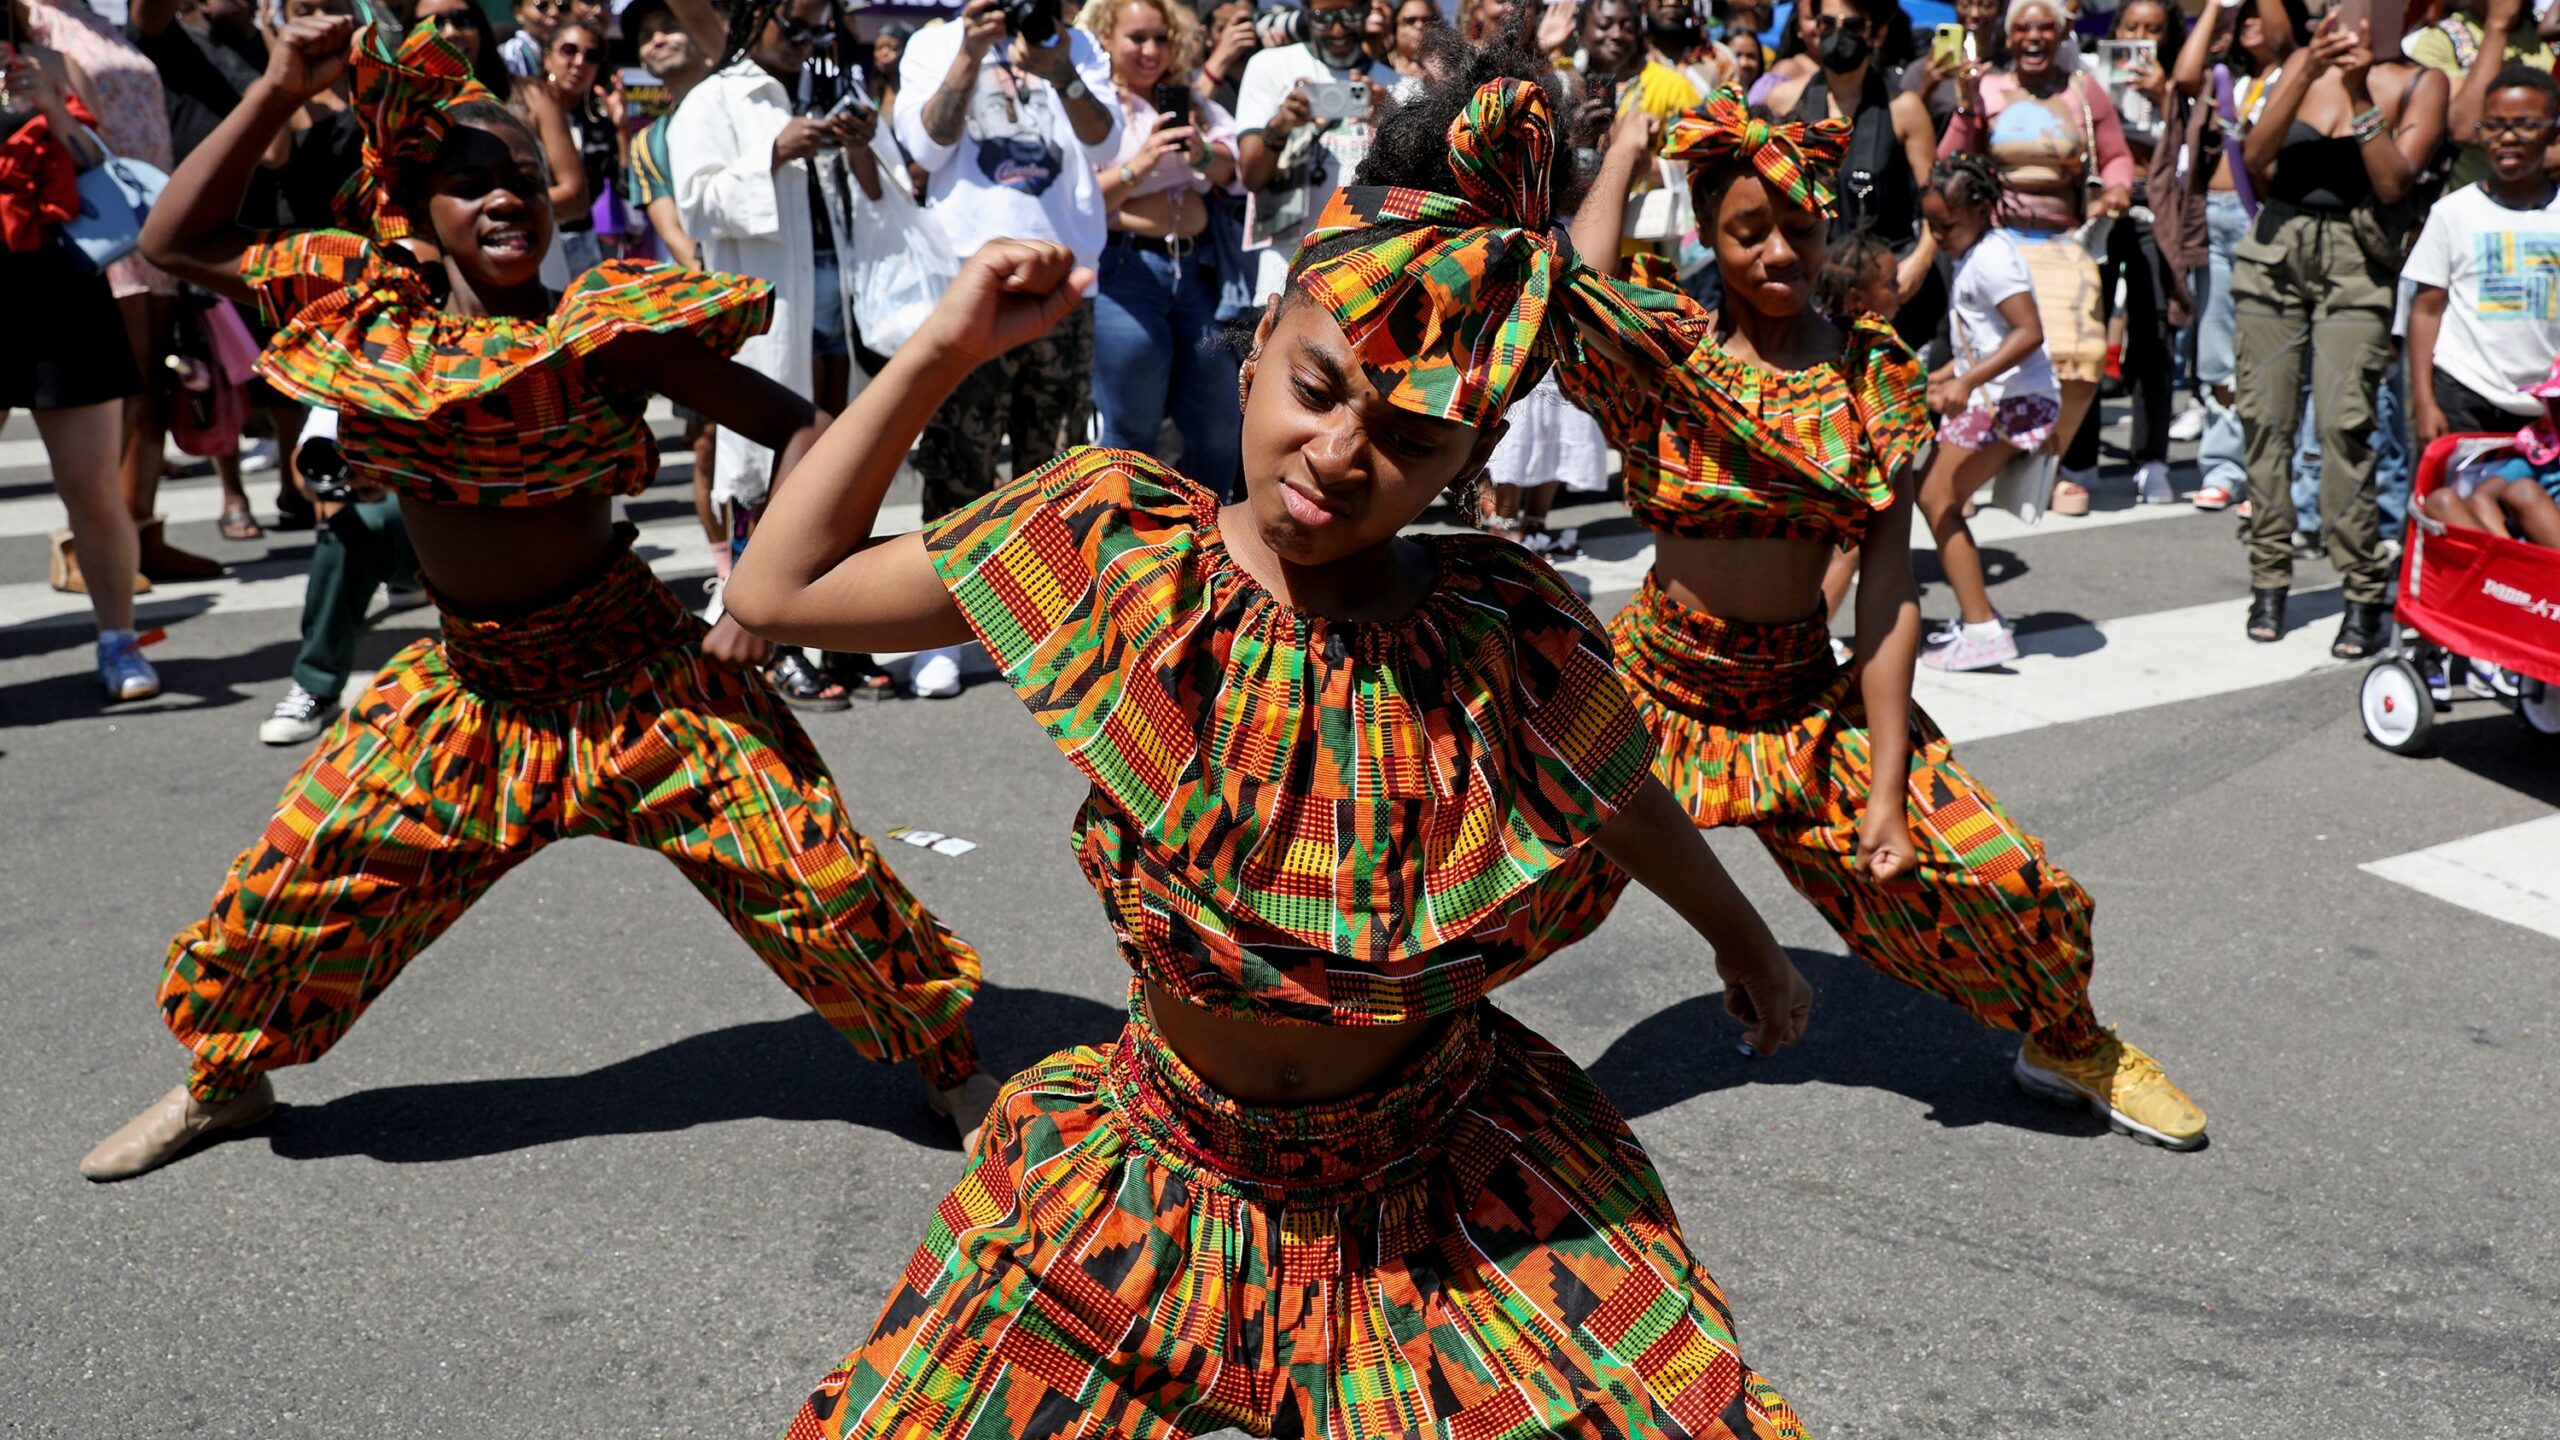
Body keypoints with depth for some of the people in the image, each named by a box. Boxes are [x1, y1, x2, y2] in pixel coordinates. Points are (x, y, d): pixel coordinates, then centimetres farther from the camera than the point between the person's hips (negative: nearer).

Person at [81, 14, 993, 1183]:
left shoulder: (609, 324, -15)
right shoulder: (367, 300, -3)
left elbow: (801, 431, -13)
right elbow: (176, 241, 1)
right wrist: (279, 91, -7)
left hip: (638, 674, -4)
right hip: (468, 683, 4)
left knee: (815, 873, -7)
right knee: (293, 880, 8)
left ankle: (950, 1066, 15)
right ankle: (225, 1078, 37)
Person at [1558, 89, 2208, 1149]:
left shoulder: (1874, 373, -2)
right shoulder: (1663, 351, -7)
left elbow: (1889, 581, -6)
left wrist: (1886, 788, -11)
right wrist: (1621, 158, -15)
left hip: (1808, 693, 2)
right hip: (1654, 685, -2)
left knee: (2008, 882, -3)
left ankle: (2066, 1040, 31)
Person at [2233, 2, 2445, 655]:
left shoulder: (2420, 82, 2)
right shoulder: (2303, 63, 12)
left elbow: (2394, 184, -9)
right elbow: (2255, 159, -3)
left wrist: (2360, 93, -14)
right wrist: (2308, 72, -13)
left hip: (2356, 264, -3)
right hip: (2277, 252, 3)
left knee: (2344, 420, -13)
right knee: (2265, 416, 0)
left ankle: (2364, 594, -6)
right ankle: (2269, 580, 10)